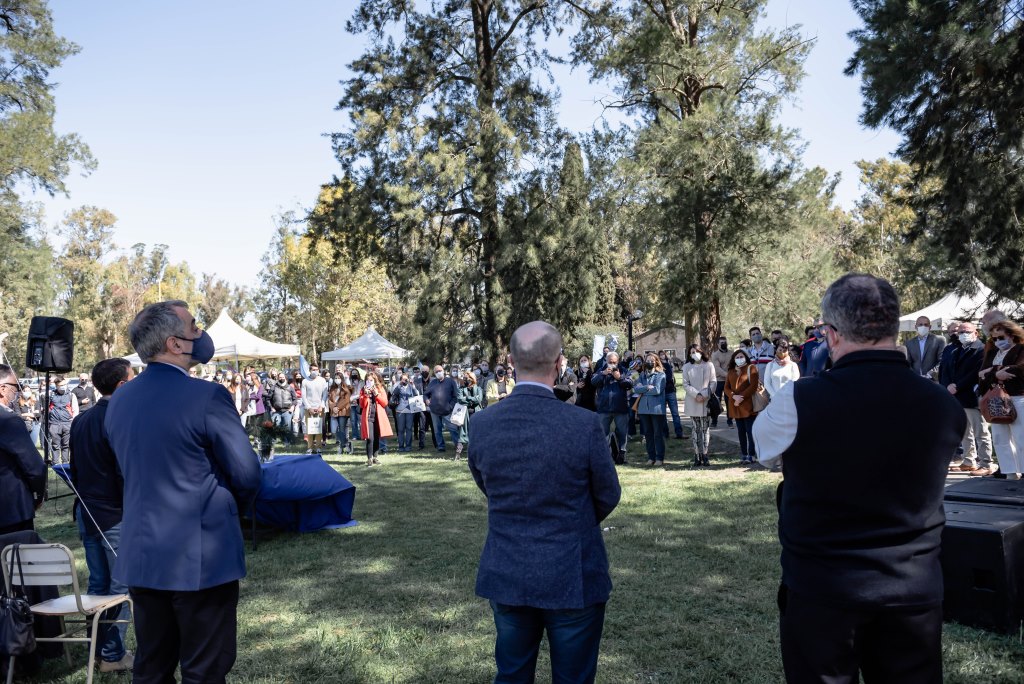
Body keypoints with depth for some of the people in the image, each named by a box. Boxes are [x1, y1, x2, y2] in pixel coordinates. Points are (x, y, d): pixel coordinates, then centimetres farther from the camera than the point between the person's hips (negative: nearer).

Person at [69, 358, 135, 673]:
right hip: (116, 516, -8)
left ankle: (97, 647, 25)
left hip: (86, 513, 8)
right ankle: (113, 654, 7)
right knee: (121, 586, 1)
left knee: (97, 582, 16)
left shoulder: (80, 420, 7)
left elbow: (75, 468, 15)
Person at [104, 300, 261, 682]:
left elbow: (130, 470, 14)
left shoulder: (119, 401, 4)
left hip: (141, 555, 7)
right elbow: (247, 474, -13)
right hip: (201, 556, -7)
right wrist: (230, 507, 8)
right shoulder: (206, 397, -17)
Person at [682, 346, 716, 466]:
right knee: (695, 429, 3)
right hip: (692, 402, 0)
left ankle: (704, 454, 3)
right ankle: (697, 455, 5)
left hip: (706, 402, 0)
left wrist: (704, 395, -12)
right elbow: (686, 384, 0)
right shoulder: (687, 367, 4)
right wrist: (696, 395, -14)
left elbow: (713, 383, 1)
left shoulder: (709, 365, 4)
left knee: (705, 428, 1)